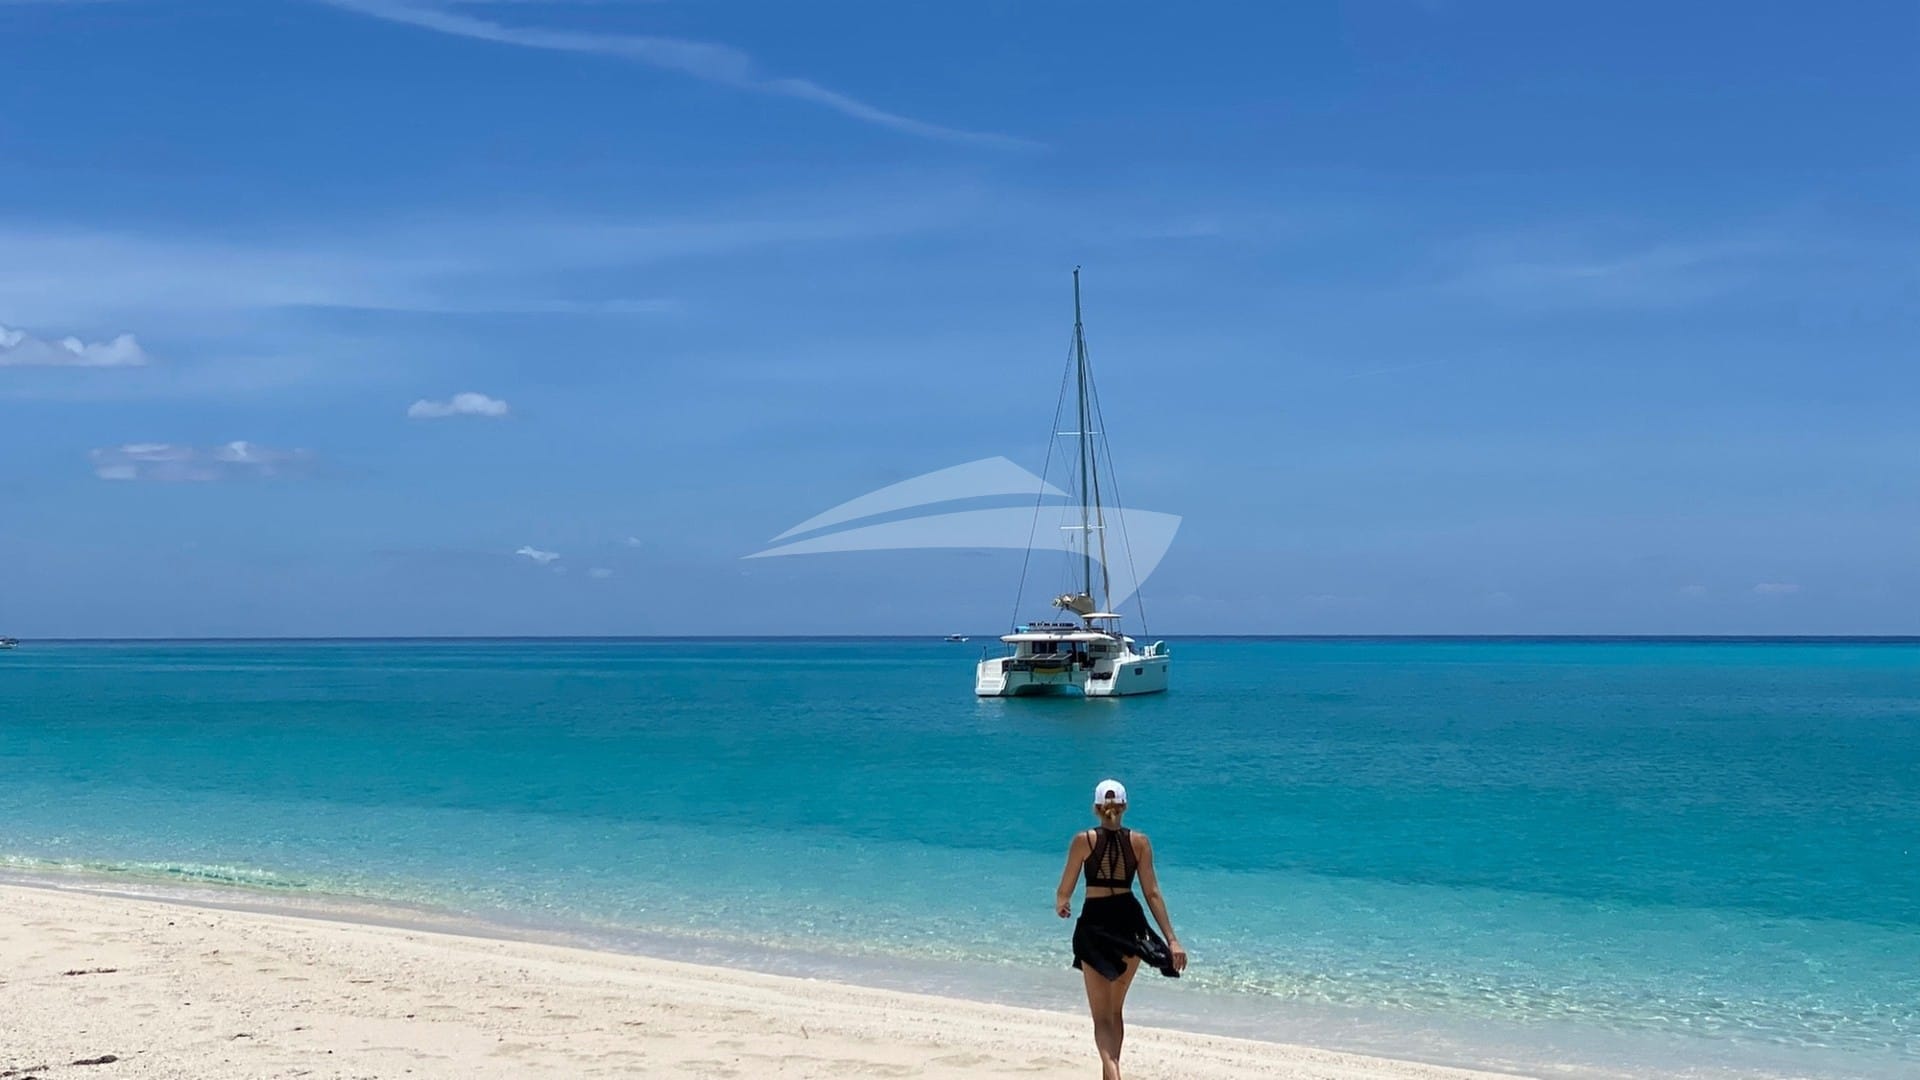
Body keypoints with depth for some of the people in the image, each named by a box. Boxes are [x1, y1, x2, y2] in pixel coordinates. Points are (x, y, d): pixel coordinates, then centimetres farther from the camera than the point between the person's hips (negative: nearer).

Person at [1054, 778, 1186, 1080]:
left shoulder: (1084, 840, -6)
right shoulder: (1139, 841, 0)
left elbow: (1064, 892, -1)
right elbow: (1152, 893, -4)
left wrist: (1060, 906, 23)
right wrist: (1172, 940, -3)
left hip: (1095, 924, -3)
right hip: (1130, 922, 3)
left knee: (1102, 1017, -1)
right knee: (1115, 1010, 22)